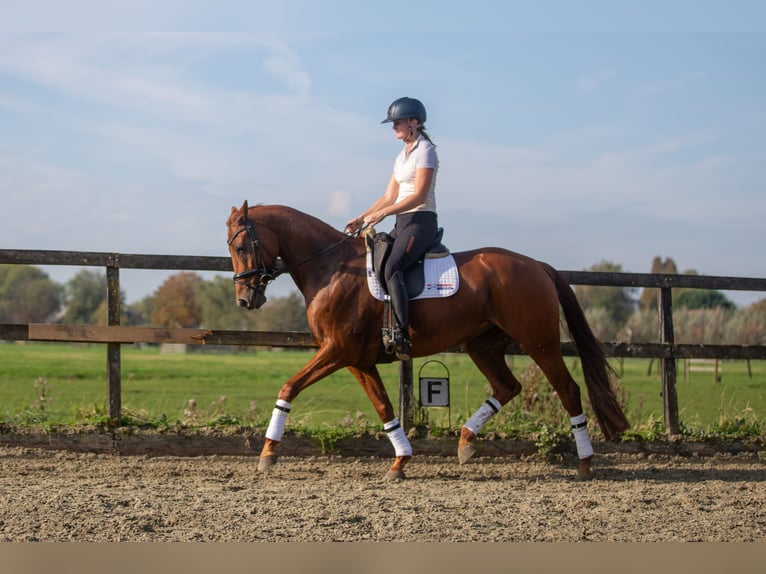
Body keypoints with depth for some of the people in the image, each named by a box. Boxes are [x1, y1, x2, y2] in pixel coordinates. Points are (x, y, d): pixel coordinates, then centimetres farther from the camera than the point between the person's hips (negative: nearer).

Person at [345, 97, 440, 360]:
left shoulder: (425, 151, -7)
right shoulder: (403, 156, 21)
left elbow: (419, 195, -17)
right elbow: (389, 196, 20)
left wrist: (383, 213, -21)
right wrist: (362, 218, 9)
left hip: (420, 222, -10)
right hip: (402, 223, 10)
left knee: (391, 269, -28)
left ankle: (401, 336, -37)